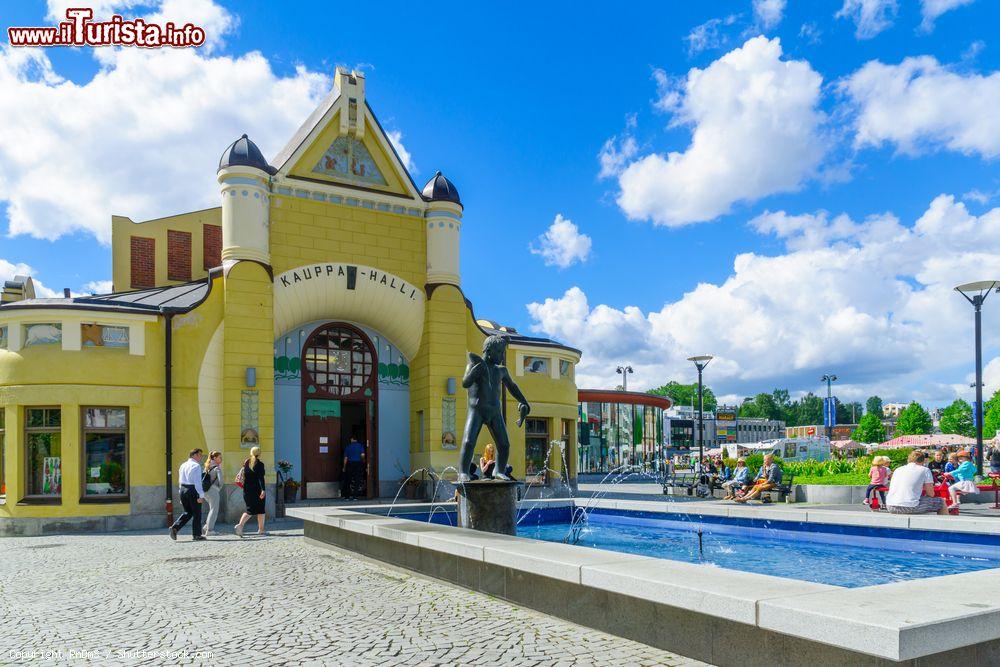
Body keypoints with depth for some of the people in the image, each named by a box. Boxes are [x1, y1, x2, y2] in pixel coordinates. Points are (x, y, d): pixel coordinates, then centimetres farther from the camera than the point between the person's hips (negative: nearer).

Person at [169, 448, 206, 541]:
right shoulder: (196, 466, -11)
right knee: (196, 514, 5)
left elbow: (180, 481, 17)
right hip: (193, 490, -7)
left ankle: (175, 527, -2)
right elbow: (197, 482, -18)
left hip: (183, 489, 7)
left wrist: (182, 495, 22)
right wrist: (201, 495, -19)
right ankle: (197, 535, 10)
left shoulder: (183, 465, 14)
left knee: (187, 512, 17)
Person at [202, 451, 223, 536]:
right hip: (213, 490, -8)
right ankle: (209, 530, -3)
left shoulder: (208, 467, 15)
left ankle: (206, 528, 16)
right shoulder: (217, 468, -9)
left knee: (212, 509, 18)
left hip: (205, 491, 8)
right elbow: (220, 480, -16)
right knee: (214, 510, -2)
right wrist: (219, 488, 4)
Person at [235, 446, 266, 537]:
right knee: (260, 510, 8)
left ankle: (240, 525, -10)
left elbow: (244, 476, 12)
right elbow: (261, 478, -17)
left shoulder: (246, 463, 7)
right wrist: (263, 490, -21)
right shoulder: (259, 464, -9)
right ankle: (261, 530, 13)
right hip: (257, 490, -5)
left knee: (250, 510, 10)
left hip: (247, 490, 5)